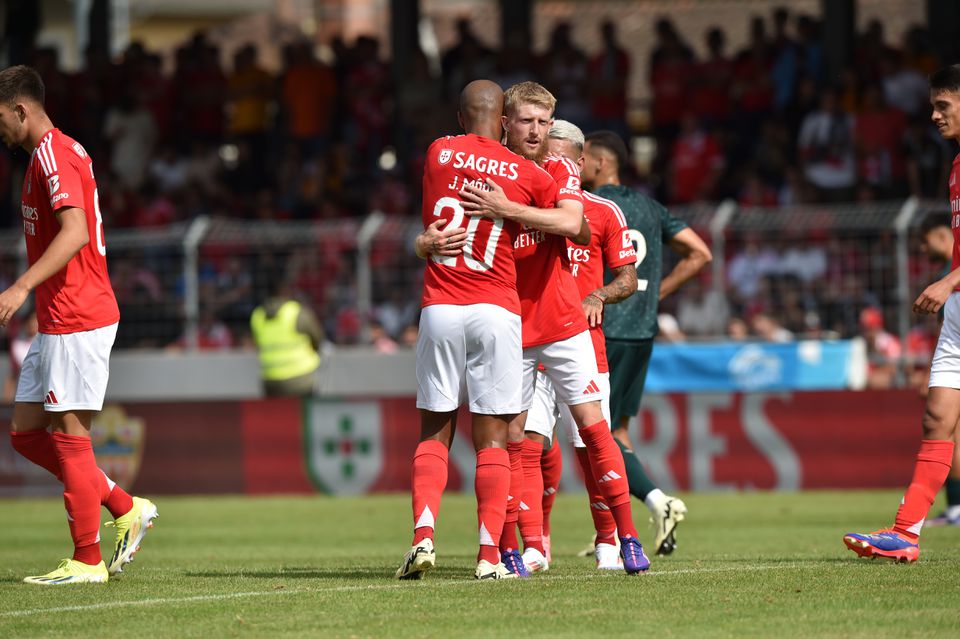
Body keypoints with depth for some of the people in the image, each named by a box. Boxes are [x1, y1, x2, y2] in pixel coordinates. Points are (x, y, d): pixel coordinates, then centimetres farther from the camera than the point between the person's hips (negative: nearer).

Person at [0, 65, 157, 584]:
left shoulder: (53, 155, -14)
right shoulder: (59, 152, 18)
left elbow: (76, 232, -27)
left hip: (76, 322, -10)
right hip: (58, 322, 10)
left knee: (69, 435, -6)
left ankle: (87, 562, -1)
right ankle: (128, 509, 14)